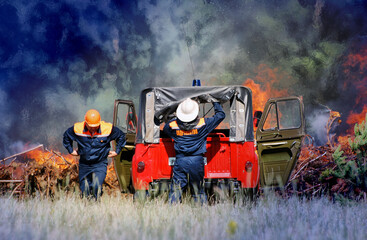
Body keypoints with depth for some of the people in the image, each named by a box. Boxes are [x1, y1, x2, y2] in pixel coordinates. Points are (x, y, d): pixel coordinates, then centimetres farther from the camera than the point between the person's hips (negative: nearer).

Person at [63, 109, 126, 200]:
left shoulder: (108, 129, -13)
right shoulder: (77, 129, -10)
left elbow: (121, 136, 6)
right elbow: (66, 136, 12)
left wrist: (117, 151, 6)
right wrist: (71, 150, 12)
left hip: (100, 164, -2)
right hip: (84, 164, 2)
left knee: (96, 186, -22)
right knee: (85, 190, 6)